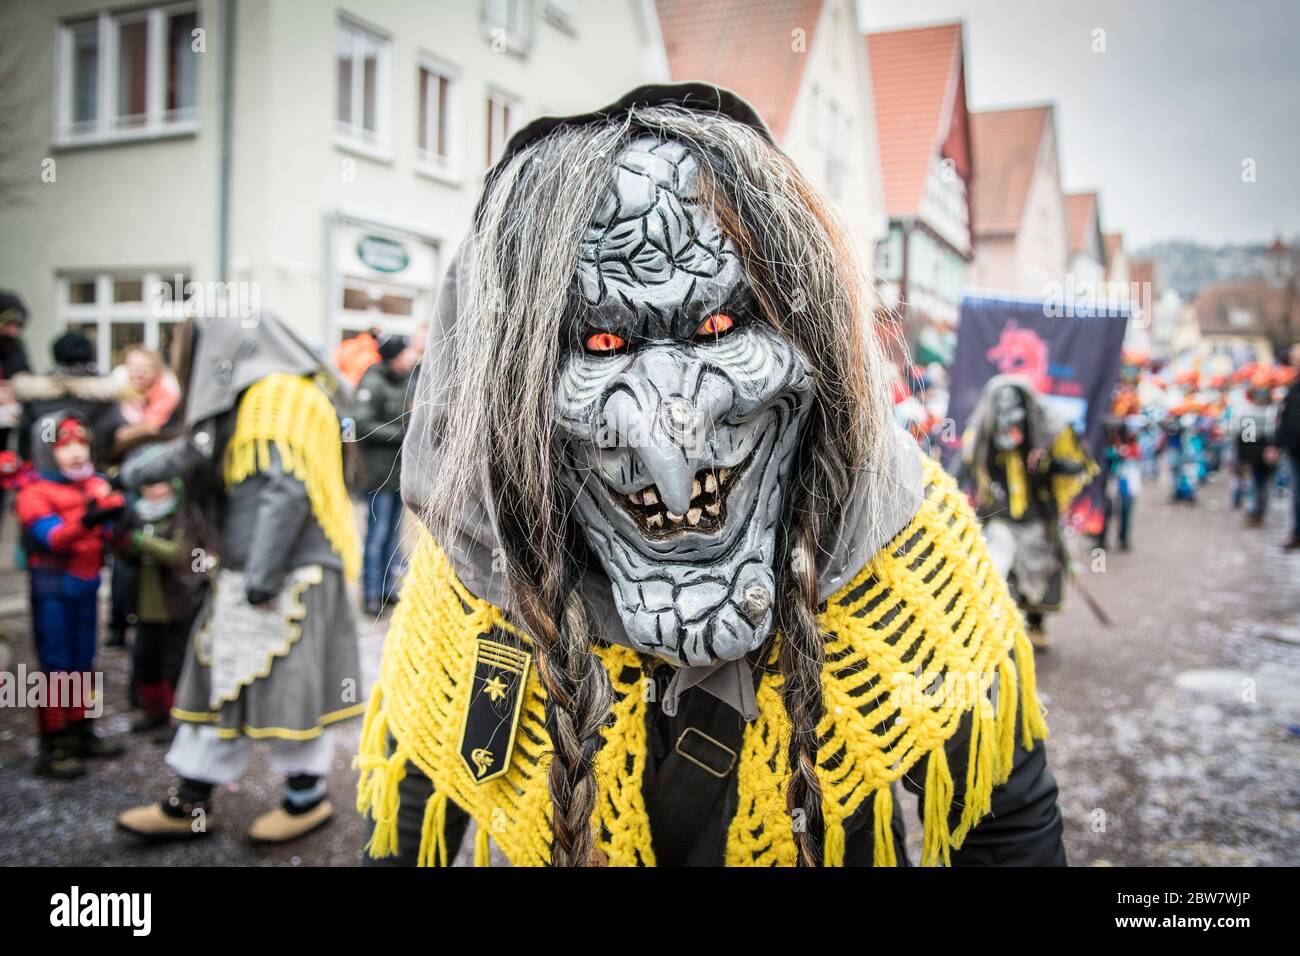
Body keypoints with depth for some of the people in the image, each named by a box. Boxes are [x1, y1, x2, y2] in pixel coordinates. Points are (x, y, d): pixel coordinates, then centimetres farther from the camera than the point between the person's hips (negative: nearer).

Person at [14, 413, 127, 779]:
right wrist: (85, 521, -40)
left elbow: (111, 534, 3)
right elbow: (52, 538, -23)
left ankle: (82, 733, 27)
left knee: (83, 663, 15)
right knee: (56, 666, -2)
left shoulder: (97, 486, 8)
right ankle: (53, 747, 5)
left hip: (87, 586, 6)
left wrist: (112, 518, -18)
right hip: (53, 589, -5)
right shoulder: (35, 493, -8)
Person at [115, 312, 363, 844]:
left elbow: (286, 490, -21)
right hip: (246, 574, 10)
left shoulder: (278, 396, -13)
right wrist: (133, 472, 38)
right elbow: (195, 451, 31)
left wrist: (262, 574, -21)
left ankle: (307, 798, 17)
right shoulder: (246, 402, 17)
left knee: (287, 682, 0)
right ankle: (190, 802, 23)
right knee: (224, 680, 13)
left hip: (288, 574, -10)